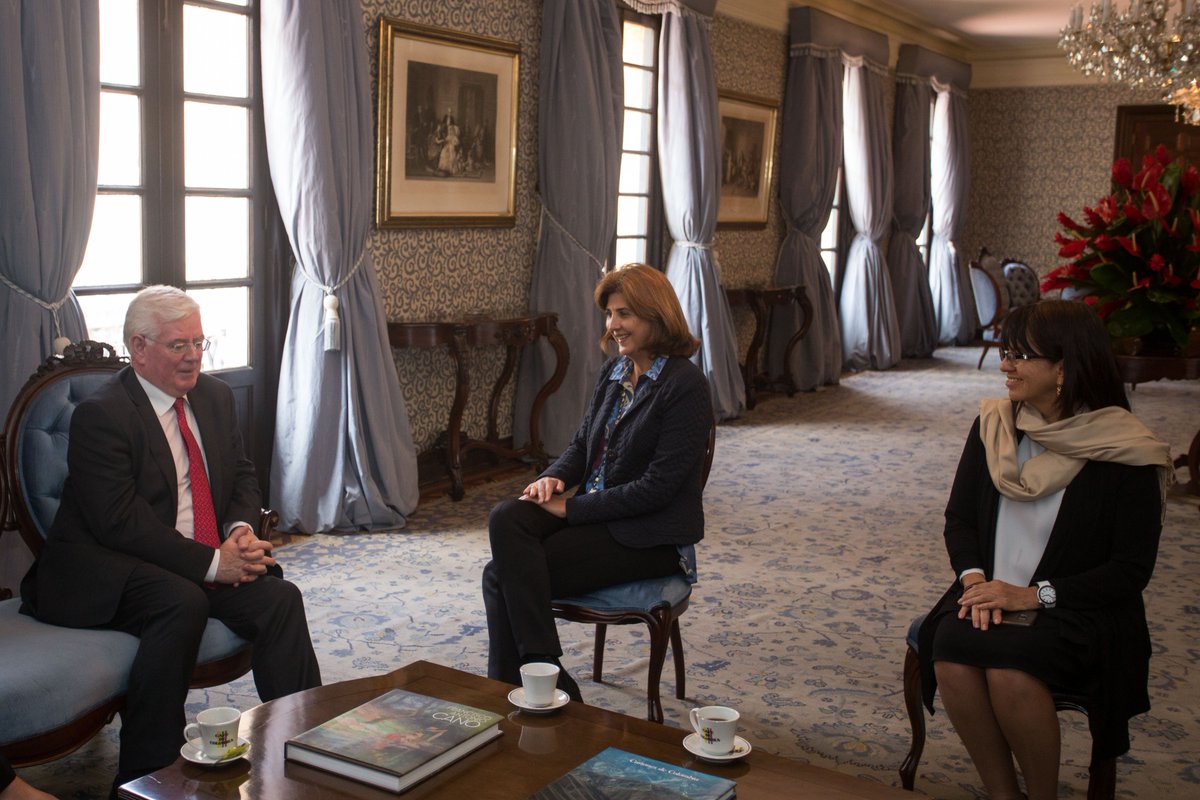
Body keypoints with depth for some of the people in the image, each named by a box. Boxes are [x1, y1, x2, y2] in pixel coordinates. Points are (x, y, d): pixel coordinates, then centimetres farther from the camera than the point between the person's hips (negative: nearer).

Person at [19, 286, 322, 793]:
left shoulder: (215, 396, 11)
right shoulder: (100, 414, -13)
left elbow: (241, 476, 16)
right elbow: (119, 521, -20)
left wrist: (241, 529, -8)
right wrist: (211, 562, -23)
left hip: (206, 563, 6)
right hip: (106, 573, -6)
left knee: (280, 599, -19)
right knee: (183, 604, -35)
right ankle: (144, 777, -22)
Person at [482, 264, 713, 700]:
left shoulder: (685, 385, -14)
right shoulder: (613, 370, 11)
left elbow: (658, 487, -18)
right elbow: (583, 442, 17)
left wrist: (572, 508, -16)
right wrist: (554, 478, -6)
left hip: (648, 536, -8)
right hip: (593, 510, 8)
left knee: (504, 576, -20)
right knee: (505, 518, -20)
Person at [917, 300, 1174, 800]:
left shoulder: (1124, 453, -9)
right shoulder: (992, 426, 5)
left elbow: (1131, 570, -8)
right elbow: (959, 518, 10)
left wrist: (1034, 595, -17)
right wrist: (974, 578, -10)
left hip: (1077, 609, -4)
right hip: (989, 592, 4)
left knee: (1010, 668, -32)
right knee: (952, 657, -27)